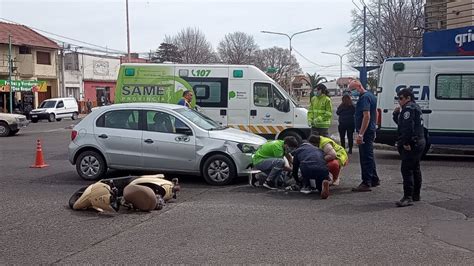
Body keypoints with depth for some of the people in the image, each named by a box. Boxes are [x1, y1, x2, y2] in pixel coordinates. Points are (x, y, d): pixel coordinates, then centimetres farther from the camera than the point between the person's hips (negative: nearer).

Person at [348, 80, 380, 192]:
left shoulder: (364, 98, -17)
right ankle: (374, 180, 28)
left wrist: (360, 134, -28)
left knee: (366, 157, -7)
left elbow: (367, 116, -26)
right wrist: (374, 129, 28)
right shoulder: (371, 95, 16)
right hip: (371, 130, 11)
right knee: (369, 156, 18)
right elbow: (375, 113, 24)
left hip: (365, 132, -11)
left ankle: (366, 183, -4)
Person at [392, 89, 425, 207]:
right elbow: (401, 123, 25)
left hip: (410, 145, -11)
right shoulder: (415, 107, 22)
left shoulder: (409, 108, -13)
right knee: (415, 169, 18)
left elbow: (407, 126, -24)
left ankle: (408, 197, -16)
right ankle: (416, 195, 28)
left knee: (406, 169, -13)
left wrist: (406, 142, -26)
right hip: (419, 143, 11)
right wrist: (396, 114, 9)